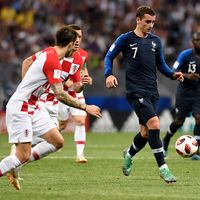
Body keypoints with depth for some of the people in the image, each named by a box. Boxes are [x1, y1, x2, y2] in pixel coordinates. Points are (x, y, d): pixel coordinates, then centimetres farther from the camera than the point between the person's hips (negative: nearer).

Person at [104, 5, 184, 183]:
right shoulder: (126, 39, -2)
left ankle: (129, 154, 43)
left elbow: (161, 64, 19)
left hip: (152, 92, 6)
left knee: (146, 132, 11)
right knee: (154, 124, -22)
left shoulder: (155, 41, 11)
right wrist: (109, 75, -11)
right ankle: (163, 168, -18)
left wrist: (173, 74, 1)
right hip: (136, 91, -6)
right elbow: (109, 56, 6)